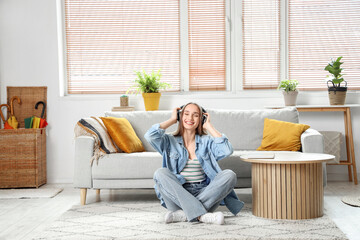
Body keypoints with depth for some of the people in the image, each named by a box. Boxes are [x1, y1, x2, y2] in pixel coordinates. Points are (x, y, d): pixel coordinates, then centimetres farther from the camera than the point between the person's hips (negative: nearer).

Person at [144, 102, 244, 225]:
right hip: (177, 195, -1)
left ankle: (183, 214, -32)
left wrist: (209, 126, 2)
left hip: (203, 194, 1)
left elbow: (227, 150, -9)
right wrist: (172, 120, 4)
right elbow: (150, 135, -11)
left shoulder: (206, 141, 12)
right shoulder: (170, 141, 10)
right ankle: (201, 215, -38)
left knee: (229, 175, -22)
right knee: (160, 173, -27)